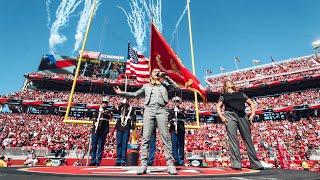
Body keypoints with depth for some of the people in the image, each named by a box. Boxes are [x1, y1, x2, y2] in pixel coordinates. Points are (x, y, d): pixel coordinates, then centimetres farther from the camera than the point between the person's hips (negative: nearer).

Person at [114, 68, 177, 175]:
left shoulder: (164, 85, 23)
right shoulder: (146, 86, 23)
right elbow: (134, 94, 24)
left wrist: (165, 76, 10)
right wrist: (121, 93, 18)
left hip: (161, 111, 0)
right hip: (149, 110, 0)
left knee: (166, 137, -5)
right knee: (145, 138, -6)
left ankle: (170, 163, -2)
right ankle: (143, 164, -2)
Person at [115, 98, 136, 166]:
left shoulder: (131, 108, 7)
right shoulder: (121, 107, 15)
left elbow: (133, 117, 0)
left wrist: (132, 126, -12)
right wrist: (122, 104, -13)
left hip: (126, 128, -3)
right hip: (119, 127, 3)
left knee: (124, 144, -3)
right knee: (119, 143, 4)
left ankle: (123, 160, 2)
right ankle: (118, 160, 12)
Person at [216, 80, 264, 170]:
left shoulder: (241, 94, 26)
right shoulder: (223, 95, 20)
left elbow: (251, 103, 24)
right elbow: (218, 107, 13)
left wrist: (252, 115, 8)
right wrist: (221, 117, -5)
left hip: (242, 115, 2)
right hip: (230, 115, -2)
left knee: (248, 138, 0)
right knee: (233, 138, -12)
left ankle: (255, 163, 8)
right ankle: (236, 163, -11)